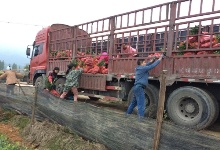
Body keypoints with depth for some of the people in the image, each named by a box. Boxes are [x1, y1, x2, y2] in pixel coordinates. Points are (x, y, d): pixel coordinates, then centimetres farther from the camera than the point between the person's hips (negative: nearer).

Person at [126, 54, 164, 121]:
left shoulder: (139, 68, 17)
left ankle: (128, 113, 31)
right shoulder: (142, 68, -10)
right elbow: (152, 66, -10)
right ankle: (141, 117, -10)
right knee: (141, 104, -10)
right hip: (139, 87, -10)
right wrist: (159, 59, -1)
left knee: (134, 102, 21)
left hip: (137, 87, 10)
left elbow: (146, 66, 32)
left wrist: (151, 61, 25)